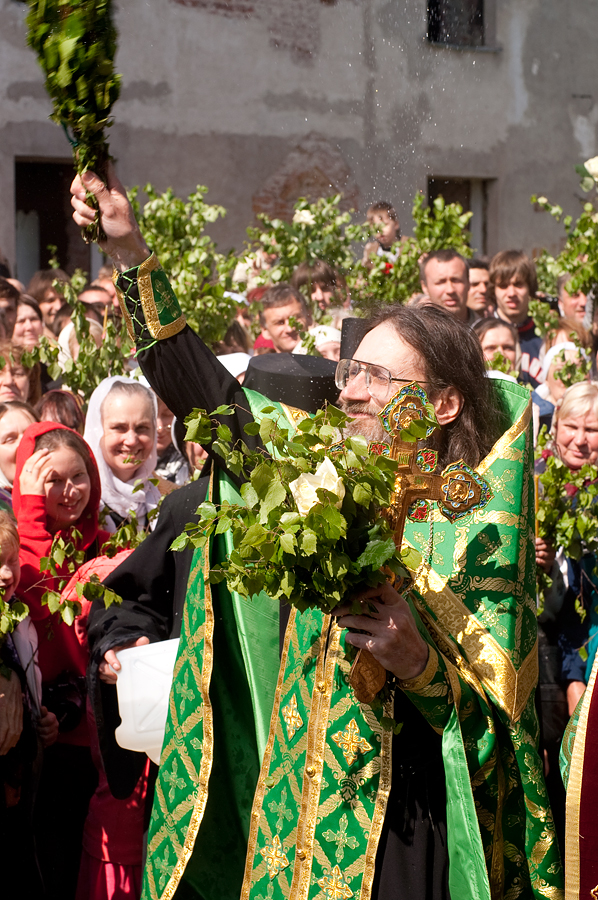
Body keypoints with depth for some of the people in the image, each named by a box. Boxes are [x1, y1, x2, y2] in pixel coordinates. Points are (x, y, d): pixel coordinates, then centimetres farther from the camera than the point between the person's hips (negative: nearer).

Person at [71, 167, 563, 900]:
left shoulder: (480, 528, -8)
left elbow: (496, 717, -9)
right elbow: (211, 395, 4)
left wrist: (418, 662, -28)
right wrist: (130, 254, 0)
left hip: (412, 832, -4)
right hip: (298, 810, 4)